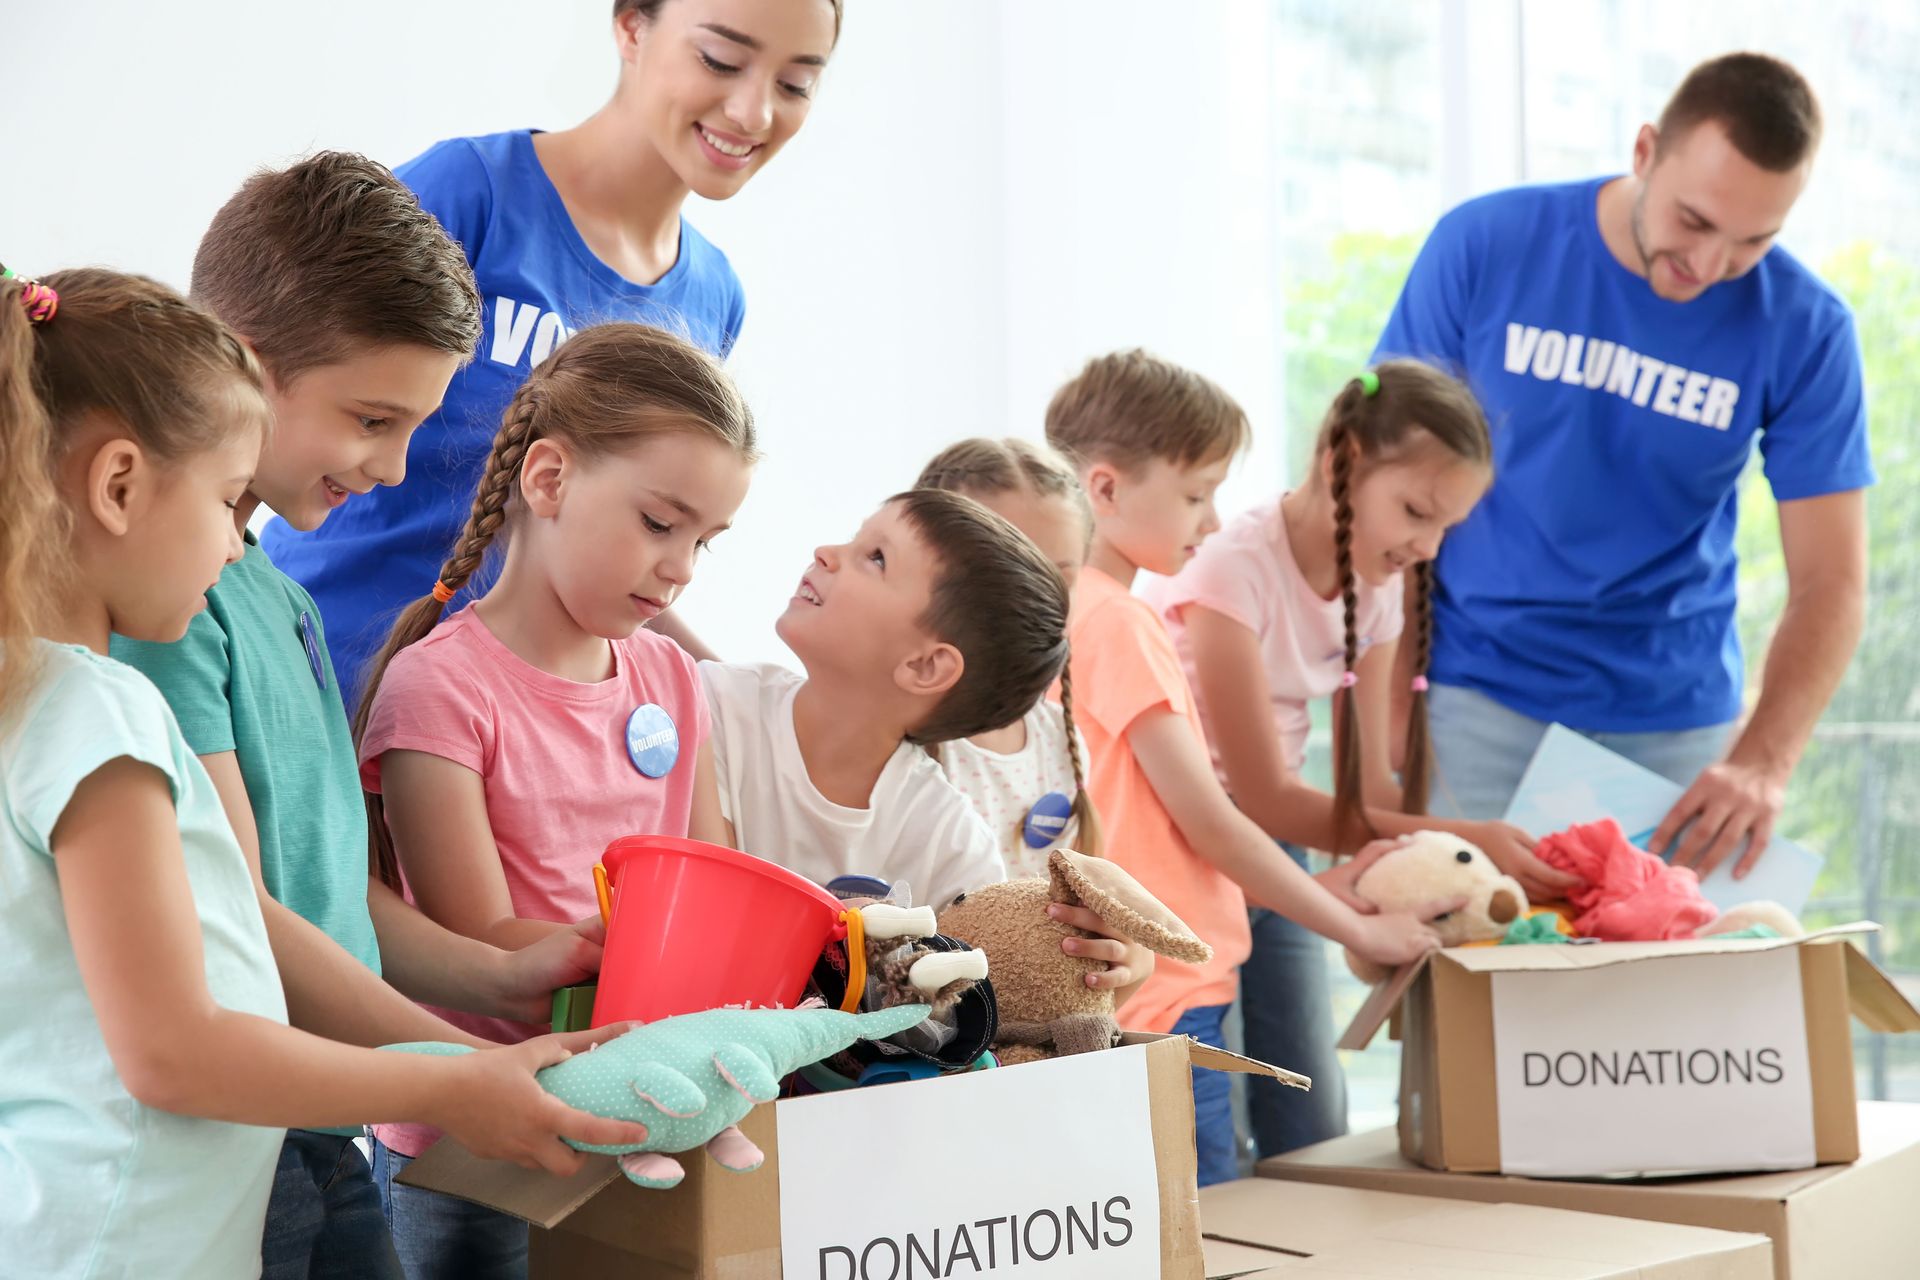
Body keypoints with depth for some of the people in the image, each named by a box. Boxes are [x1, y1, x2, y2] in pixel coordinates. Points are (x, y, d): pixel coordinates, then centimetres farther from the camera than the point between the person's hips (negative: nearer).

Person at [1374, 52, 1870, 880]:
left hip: (1673, 720, 1)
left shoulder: (1804, 329, -9)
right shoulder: (1483, 247, -10)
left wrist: (1765, 762, -23)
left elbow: (1830, 580, -8)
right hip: (1477, 703, -1)